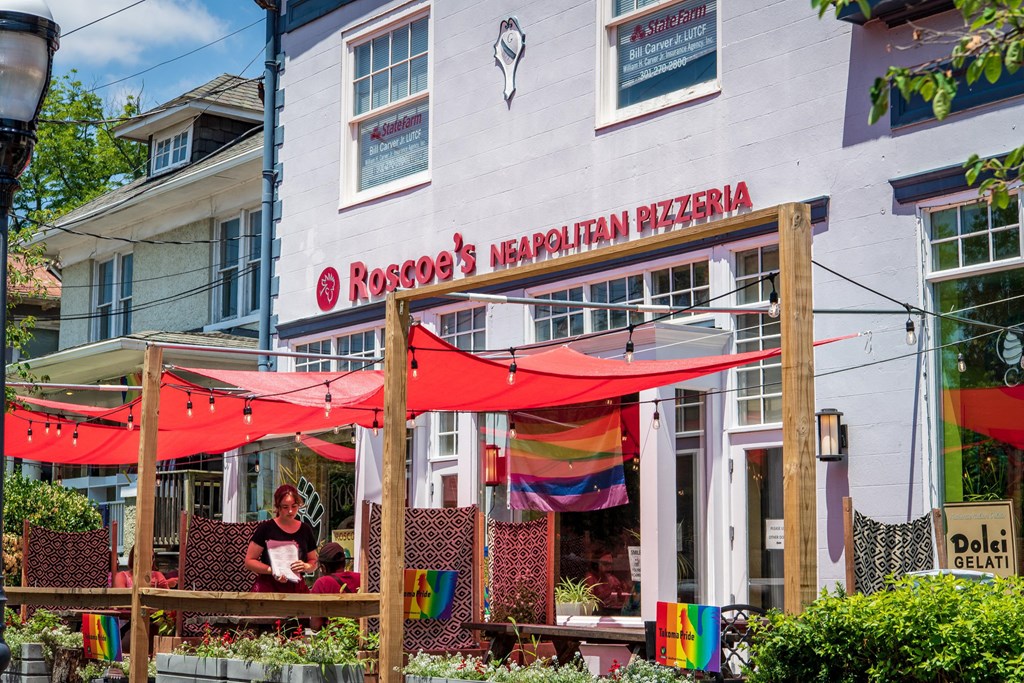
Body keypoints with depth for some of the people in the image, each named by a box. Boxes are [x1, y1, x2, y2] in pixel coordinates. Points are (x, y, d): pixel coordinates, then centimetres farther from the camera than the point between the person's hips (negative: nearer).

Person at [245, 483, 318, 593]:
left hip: (296, 587, 4)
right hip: (268, 588, -4)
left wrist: (306, 566, -3)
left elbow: (313, 562, 20)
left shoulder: (305, 530, 11)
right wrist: (271, 570, -17)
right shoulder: (266, 528, -1)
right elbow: (249, 561, -2)